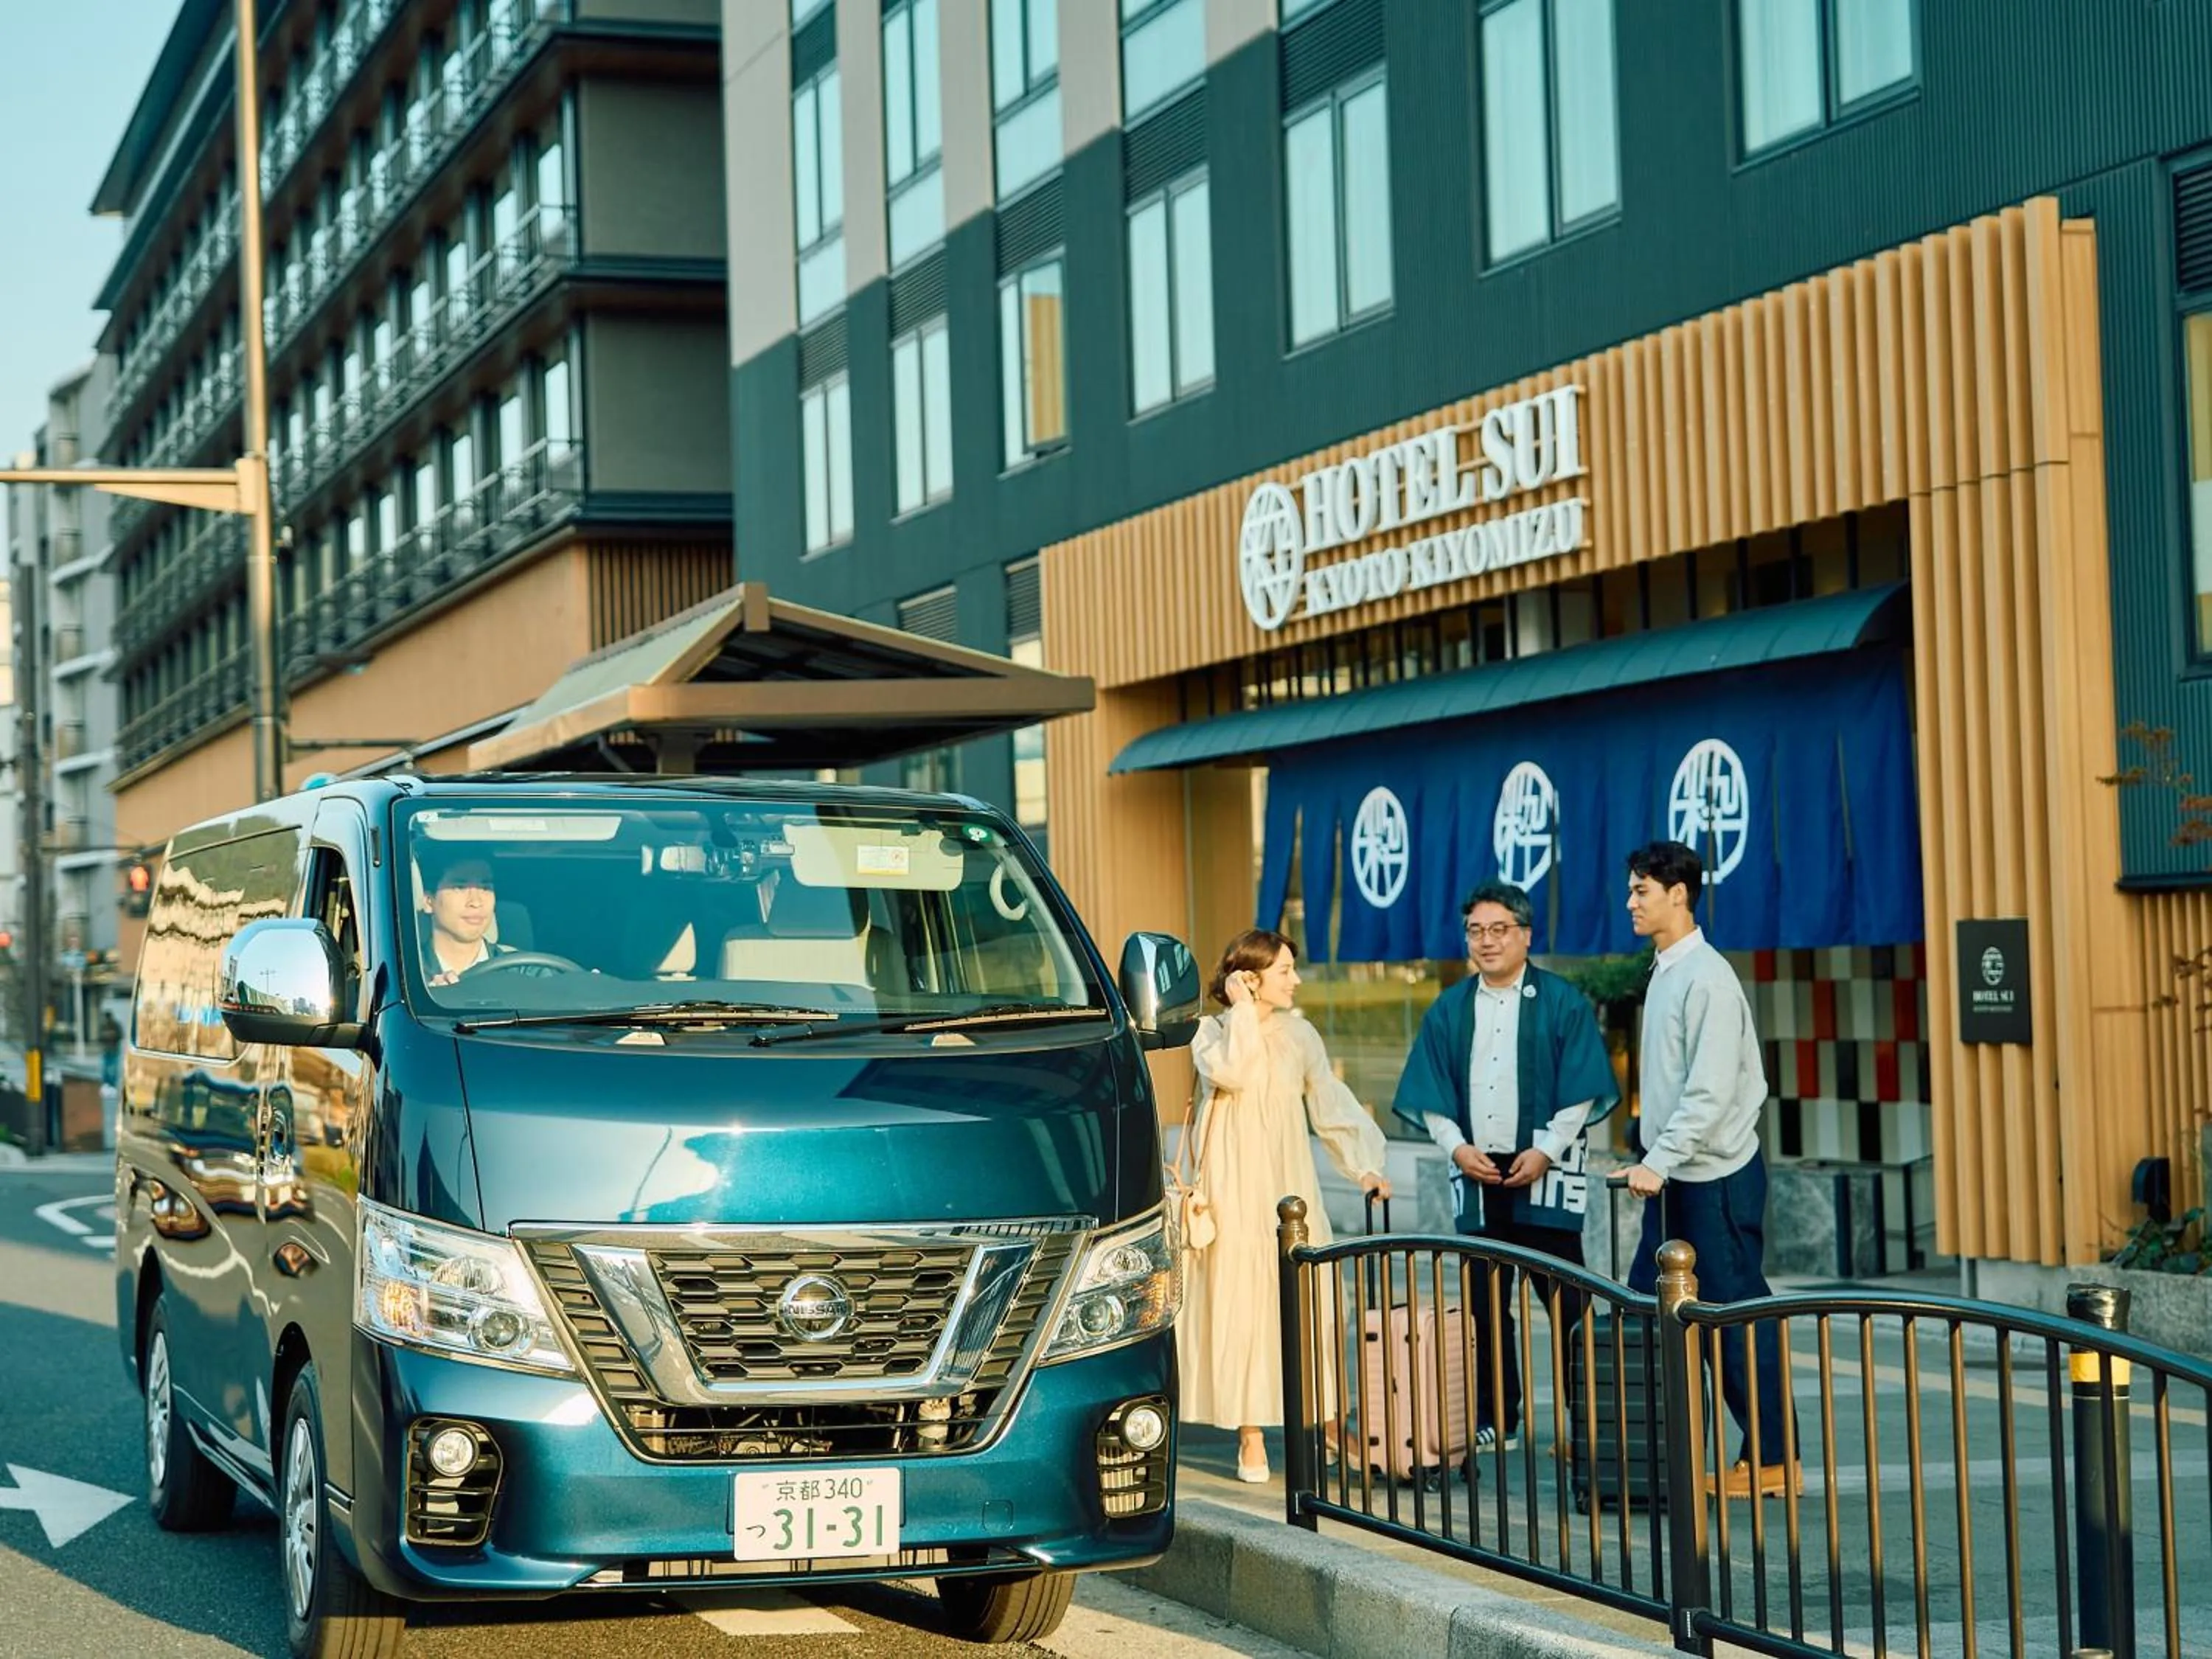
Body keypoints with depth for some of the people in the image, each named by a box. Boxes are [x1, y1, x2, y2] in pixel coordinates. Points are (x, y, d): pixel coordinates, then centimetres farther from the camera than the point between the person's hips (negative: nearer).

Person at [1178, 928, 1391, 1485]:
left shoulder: (1299, 1035, 9)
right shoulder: (1213, 1031, 0)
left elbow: (1332, 1103, 8)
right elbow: (1230, 1073, -21)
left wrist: (1362, 1165, -3)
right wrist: (1243, 1011, -13)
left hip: (1288, 1184, 3)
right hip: (1234, 1187, -3)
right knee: (1241, 1299, -4)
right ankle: (1250, 1437, -1)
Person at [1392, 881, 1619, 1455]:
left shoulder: (1563, 1004, 0)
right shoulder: (1449, 1011, 11)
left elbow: (1581, 1090, -4)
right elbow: (1430, 1094, 9)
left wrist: (1547, 1151, -13)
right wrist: (1457, 1147, -6)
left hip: (1545, 1170, -4)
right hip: (1478, 1171, 4)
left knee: (1565, 1299, -3)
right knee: (1485, 1301, 6)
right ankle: (1495, 1422, 13)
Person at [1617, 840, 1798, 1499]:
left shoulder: (1707, 978, -15)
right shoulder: (1664, 973, 12)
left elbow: (1711, 1092, -22)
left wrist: (1658, 1161, -25)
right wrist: (1656, 1161, 14)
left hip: (1717, 1178, -9)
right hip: (1675, 1178, 9)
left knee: (1736, 1315, -2)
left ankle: (1771, 1460, 6)